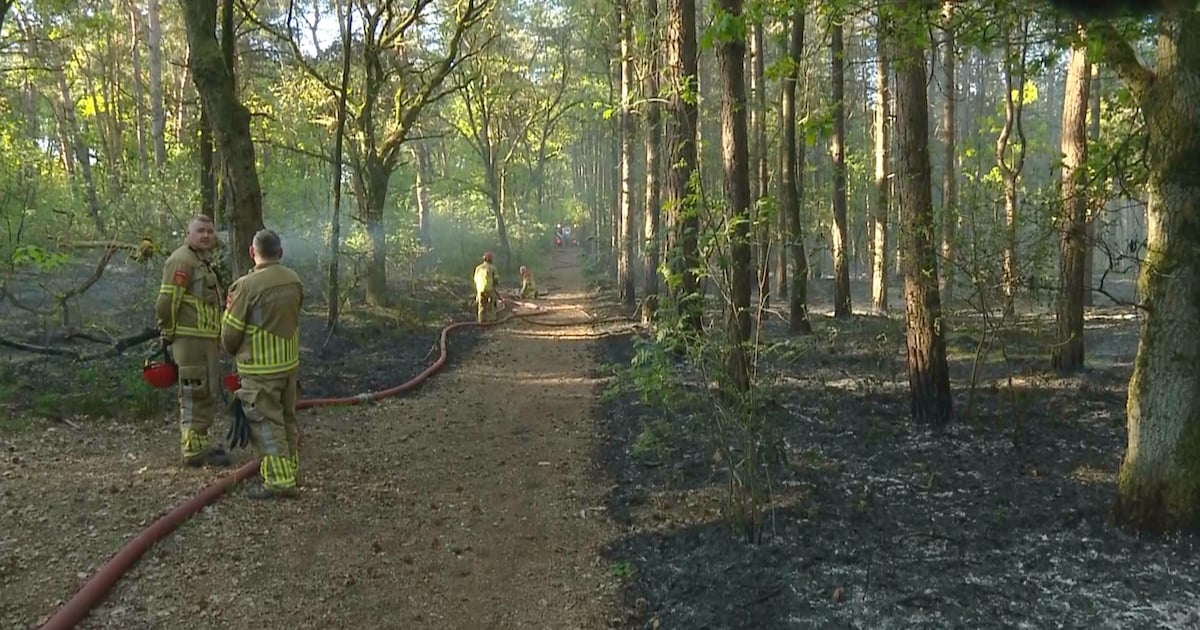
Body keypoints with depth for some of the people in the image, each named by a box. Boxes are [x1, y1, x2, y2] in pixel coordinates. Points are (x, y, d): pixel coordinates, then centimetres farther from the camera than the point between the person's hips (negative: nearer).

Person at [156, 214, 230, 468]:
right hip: (191, 339, -10)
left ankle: (200, 441, 28)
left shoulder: (205, 261, 19)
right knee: (194, 394, -5)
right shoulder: (181, 260, -13)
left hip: (208, 339, 10)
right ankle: (194, 449, 0)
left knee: (209, 393, 17)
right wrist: (168, 332, -10)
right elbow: (166, 301, -19)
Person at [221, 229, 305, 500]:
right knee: (287, 418, 17)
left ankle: (279, 481, 1)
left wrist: (231, 349, 10)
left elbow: (231, 331, -10)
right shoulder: (294, 281, 0)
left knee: (266, 423, 0)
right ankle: (290, 471, 28)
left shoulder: (247, 285, -18)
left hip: (260, 368, -6)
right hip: (290, 362, 7)